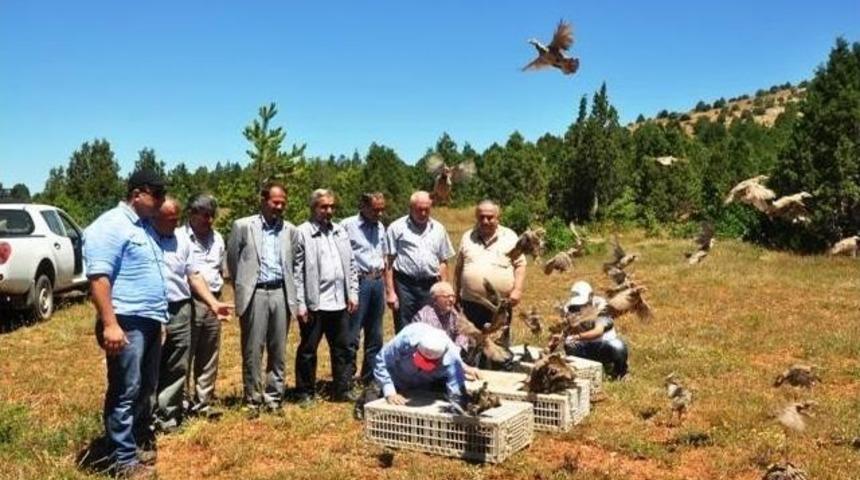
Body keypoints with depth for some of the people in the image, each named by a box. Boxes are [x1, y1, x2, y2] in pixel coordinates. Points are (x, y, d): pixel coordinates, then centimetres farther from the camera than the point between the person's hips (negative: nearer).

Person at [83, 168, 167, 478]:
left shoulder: (145, 227, 17)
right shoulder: (110, 226, -12)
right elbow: (98, 278, -19)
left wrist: (159, 314, 25)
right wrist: (109, 324, -24)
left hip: (150, 322, 9)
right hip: (126, 323, -9)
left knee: (146, 388, 18)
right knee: (125, 392, -2)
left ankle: (141, 437, 33)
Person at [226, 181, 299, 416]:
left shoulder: (290, 230, 7)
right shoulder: (243, 226, 0)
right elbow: (232, 260, 9)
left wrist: (291, 292, 13)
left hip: (281, 293, 3)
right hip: (254, 294, -2)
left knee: (278, 351, 8)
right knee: (252, 351, 2)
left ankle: (274, 397, 18)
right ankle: (253, 399, 13)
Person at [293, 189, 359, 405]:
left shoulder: (340, 232, 13)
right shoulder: (302, 233, -6)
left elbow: (351, 265, 15)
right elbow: (297, 271, -9)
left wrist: (353, 293, 7)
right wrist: (301, 304, -12)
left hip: (340, 302, 6)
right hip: (314, 303, -5)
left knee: (342, 348, 11)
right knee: (308, 350, 6)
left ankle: (342, 390, 23)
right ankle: (305, 393, 18)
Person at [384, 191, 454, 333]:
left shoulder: (438, 229, 13)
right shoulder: (397, 228, 2)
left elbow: (443, 262, 16)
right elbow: (388, 262, -1)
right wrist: (390, 292, -7)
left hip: (431, 287, 3)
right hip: (404, 285, -3)